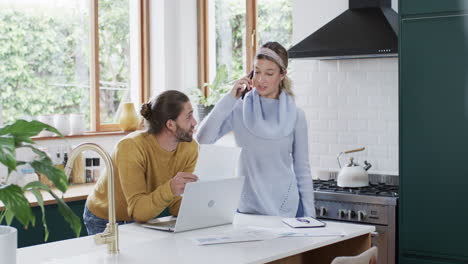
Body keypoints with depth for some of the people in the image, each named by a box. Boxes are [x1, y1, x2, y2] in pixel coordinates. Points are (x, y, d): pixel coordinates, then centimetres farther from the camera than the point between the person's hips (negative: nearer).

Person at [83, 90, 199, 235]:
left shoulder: (190, 148, -14)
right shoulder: (131, 147, -30)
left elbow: (176, 206, -12)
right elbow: (137, 210, -35)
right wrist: (170, 189, -51)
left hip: (142, 218, 5)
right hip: (103, 221, -4)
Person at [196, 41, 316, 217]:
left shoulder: (295, 115, 1)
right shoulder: (239, 109, -2)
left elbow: (302, 168, 5)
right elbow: (203, 138, -14)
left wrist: (309, 216, 2)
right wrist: (230, 98, -15)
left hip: (287, 207, 1)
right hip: (248, 207, 0)